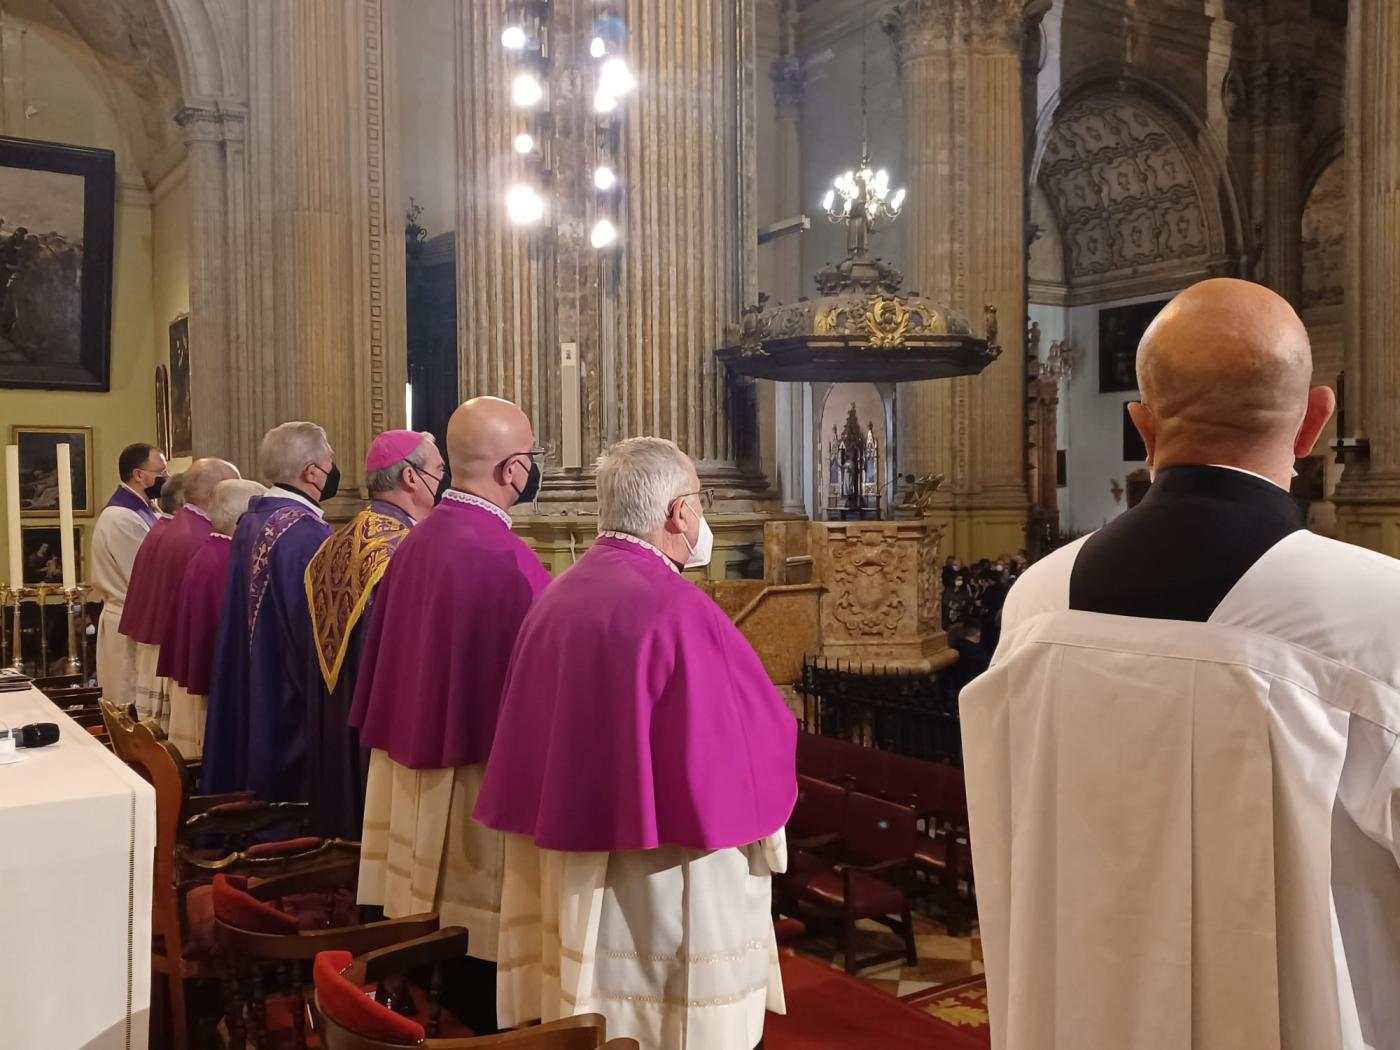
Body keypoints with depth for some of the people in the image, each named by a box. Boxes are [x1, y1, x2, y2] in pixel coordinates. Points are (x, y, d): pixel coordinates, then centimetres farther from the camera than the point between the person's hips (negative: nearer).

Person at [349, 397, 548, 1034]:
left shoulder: (415, 542, 4)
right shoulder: (505, 556, -22)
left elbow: (386, 666, 11)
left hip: (413, 771, 8)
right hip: (479, 782, -8)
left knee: (432, 932, 18)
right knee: (483, 945, 5)